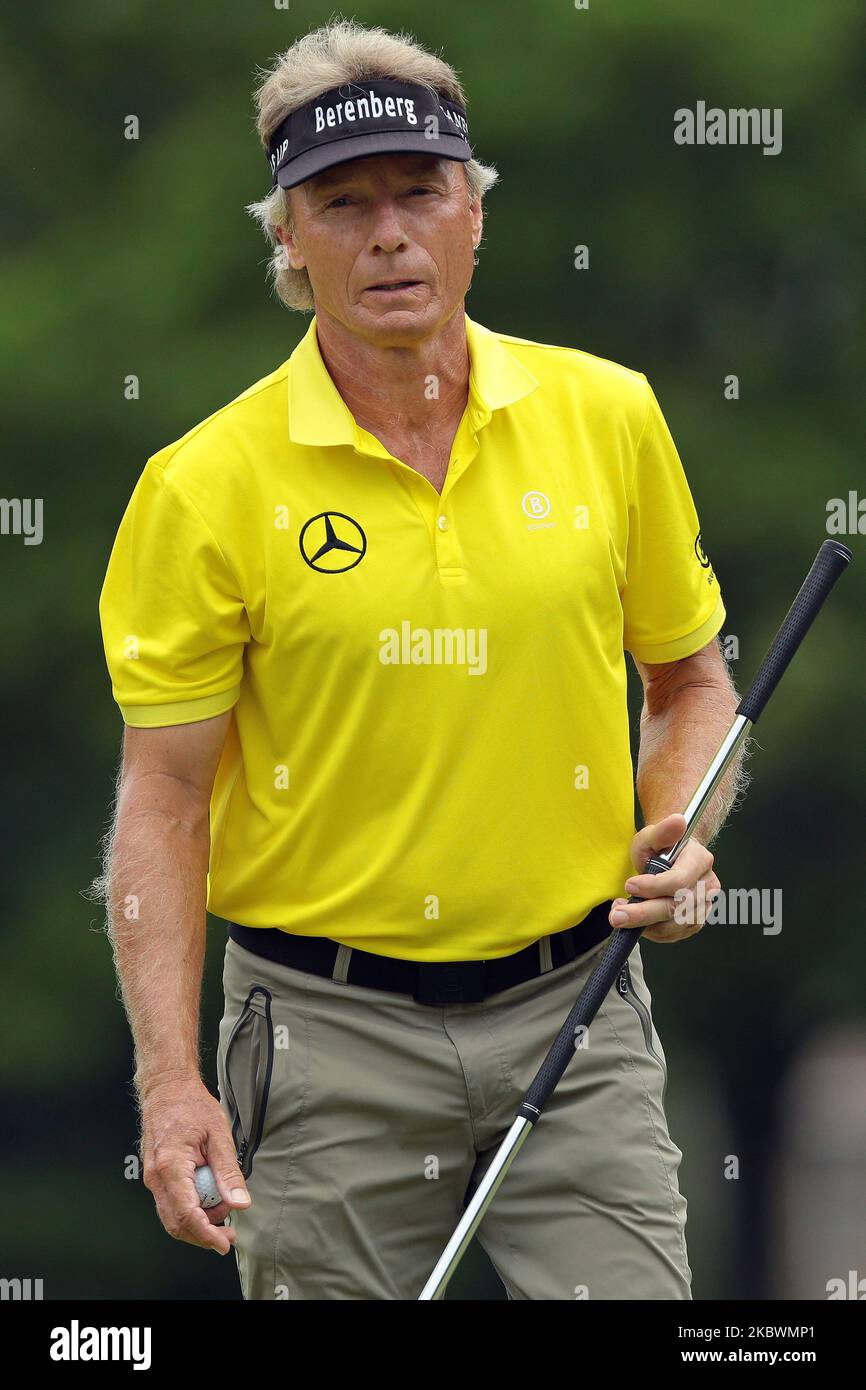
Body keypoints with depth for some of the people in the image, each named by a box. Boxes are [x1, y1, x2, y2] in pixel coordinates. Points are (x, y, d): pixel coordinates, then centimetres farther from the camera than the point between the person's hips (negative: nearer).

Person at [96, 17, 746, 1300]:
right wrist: (171, 1076, -13)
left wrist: (682, 837, -5)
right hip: (331, 1034, -2)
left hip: (571, 1008, 2)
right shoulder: (208, 485, -6)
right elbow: (163, 796, -5)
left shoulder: (608, 416, 2)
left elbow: (691, 676, 15)